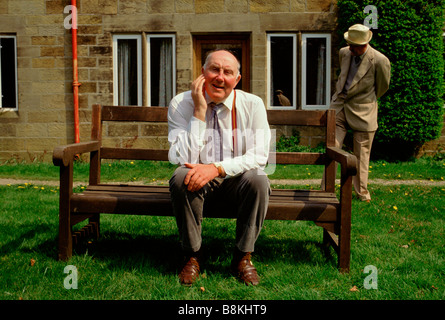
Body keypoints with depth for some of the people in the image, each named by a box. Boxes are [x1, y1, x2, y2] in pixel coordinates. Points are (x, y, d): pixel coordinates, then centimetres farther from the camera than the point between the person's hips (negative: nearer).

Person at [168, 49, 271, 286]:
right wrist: (199, 112, -24)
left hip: (236, 182, 0)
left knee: (258, 180, -31)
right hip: (198, 182, 0)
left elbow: (259, 156, -14)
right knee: (181, 177, -32)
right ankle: (192, 256, -13)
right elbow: (184, 159, -18)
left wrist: (217, 167, -29)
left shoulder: (252, 104, -7)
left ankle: (243, 256, -12)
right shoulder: (181, 104, -9)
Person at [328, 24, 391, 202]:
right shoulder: (344, 53, 1)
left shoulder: (379, 61, -15)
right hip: (339, 107, 4)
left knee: (361, 154, 6)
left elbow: (383, 86, 2)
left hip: (362, 112, -3)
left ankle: (362, 193, 21)